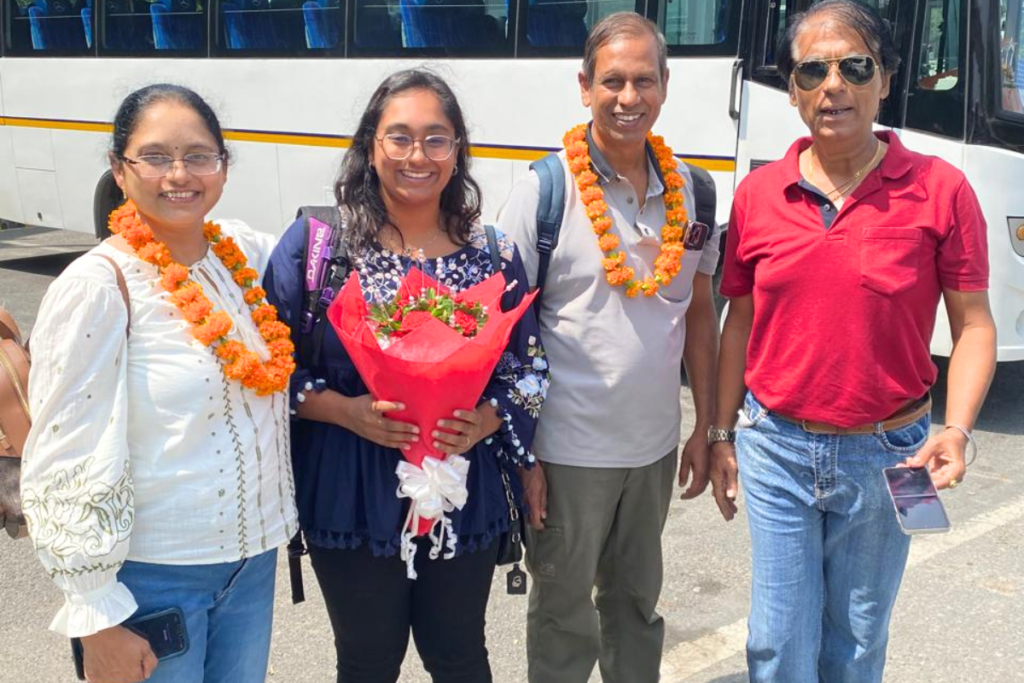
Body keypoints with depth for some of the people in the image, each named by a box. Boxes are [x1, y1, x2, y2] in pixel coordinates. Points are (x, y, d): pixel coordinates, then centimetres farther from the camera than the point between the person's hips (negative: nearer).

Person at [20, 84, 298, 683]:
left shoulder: (247, 253, 0)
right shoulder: (99, 286, -16)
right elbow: (67, 468, -16)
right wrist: (99, 623, -15)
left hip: (255, 562, 6)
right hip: (155, 581, -5)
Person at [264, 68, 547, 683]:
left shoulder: (494, 253, 1)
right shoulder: (315, 242, -6)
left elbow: (529, 369, 5)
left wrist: (483, 422, -14)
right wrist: (349, 412, -19)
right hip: (354, 499, -1)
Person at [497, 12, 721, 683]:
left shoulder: (689, 188, 2)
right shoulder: (544, 192, -12)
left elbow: (699, 312, 10)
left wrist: (706, 427, 9)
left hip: (656, 445, 5)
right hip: (569, 450, -4)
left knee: (638, 603, 22)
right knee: (564, 615, 12)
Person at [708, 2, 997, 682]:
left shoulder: (940, 189, -9)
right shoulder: (758, 194, -1)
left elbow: (974, 325, -5)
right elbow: (740, 321, 7)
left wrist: (958, 430, -18)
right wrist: (723, 434, 8)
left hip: (885, 456, -1)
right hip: (776, 448, 2)